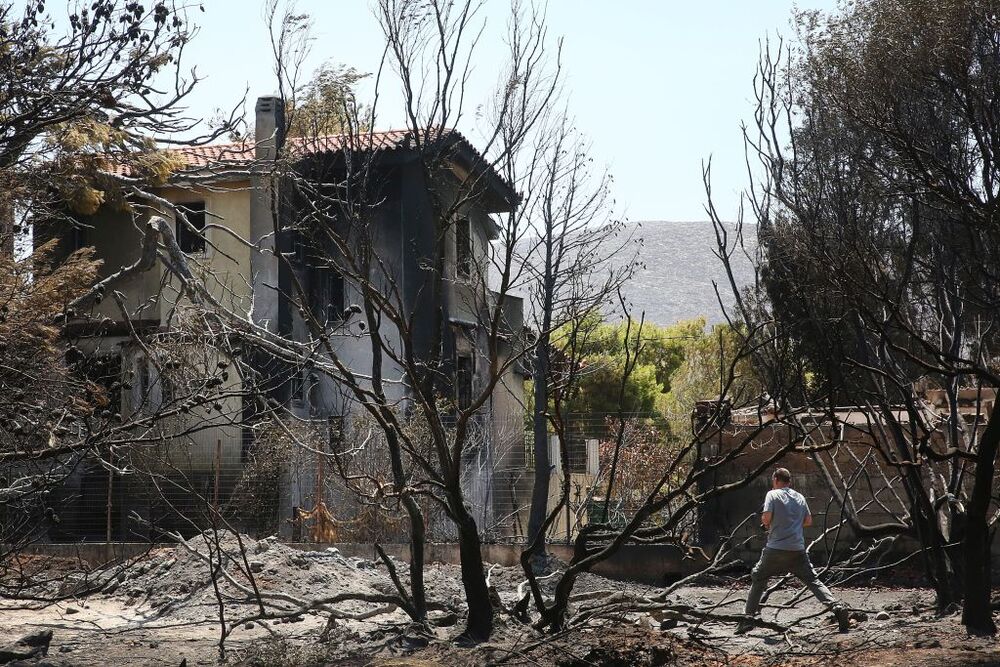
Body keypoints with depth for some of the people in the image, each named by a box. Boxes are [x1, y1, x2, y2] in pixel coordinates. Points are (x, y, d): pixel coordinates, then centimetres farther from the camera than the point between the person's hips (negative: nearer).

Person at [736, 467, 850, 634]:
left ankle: (748, 618, 6)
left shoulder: (773, 494, -1)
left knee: (757, 579, 11)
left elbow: (766, 517, -12)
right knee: (813, 580, 7)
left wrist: (767, 525, 9)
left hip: (775, 548, -3)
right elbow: (808, 521, 16)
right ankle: (837, 607, -12)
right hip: (798, 550, 3)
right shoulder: (800, 497, 13)